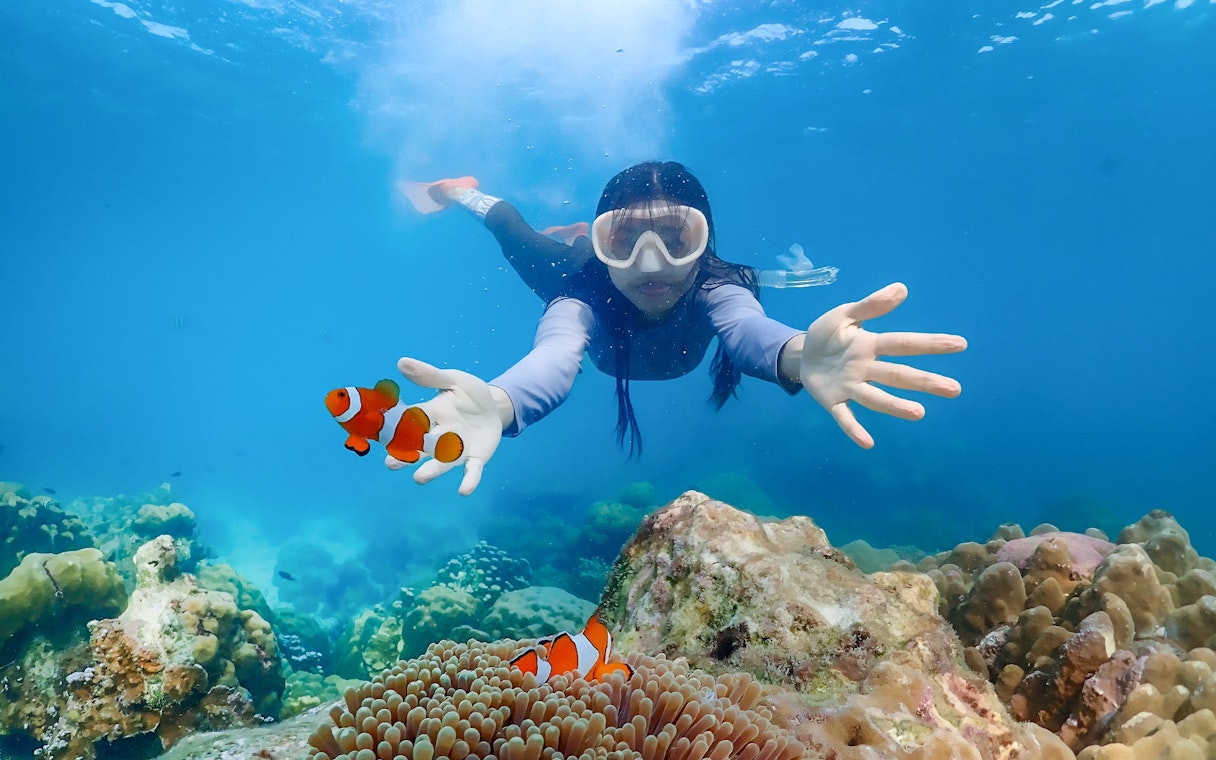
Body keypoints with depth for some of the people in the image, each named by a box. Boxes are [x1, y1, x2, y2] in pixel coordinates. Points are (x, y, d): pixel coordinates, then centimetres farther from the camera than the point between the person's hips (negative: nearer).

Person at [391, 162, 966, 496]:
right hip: (583, 278, -1)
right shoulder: (586, 294, -48)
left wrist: (796, 354, -93)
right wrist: (498, 404, -92)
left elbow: (746, 328, -68)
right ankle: (464, 196, 50)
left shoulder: (713, 286, -46)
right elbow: (556, 355, -69)